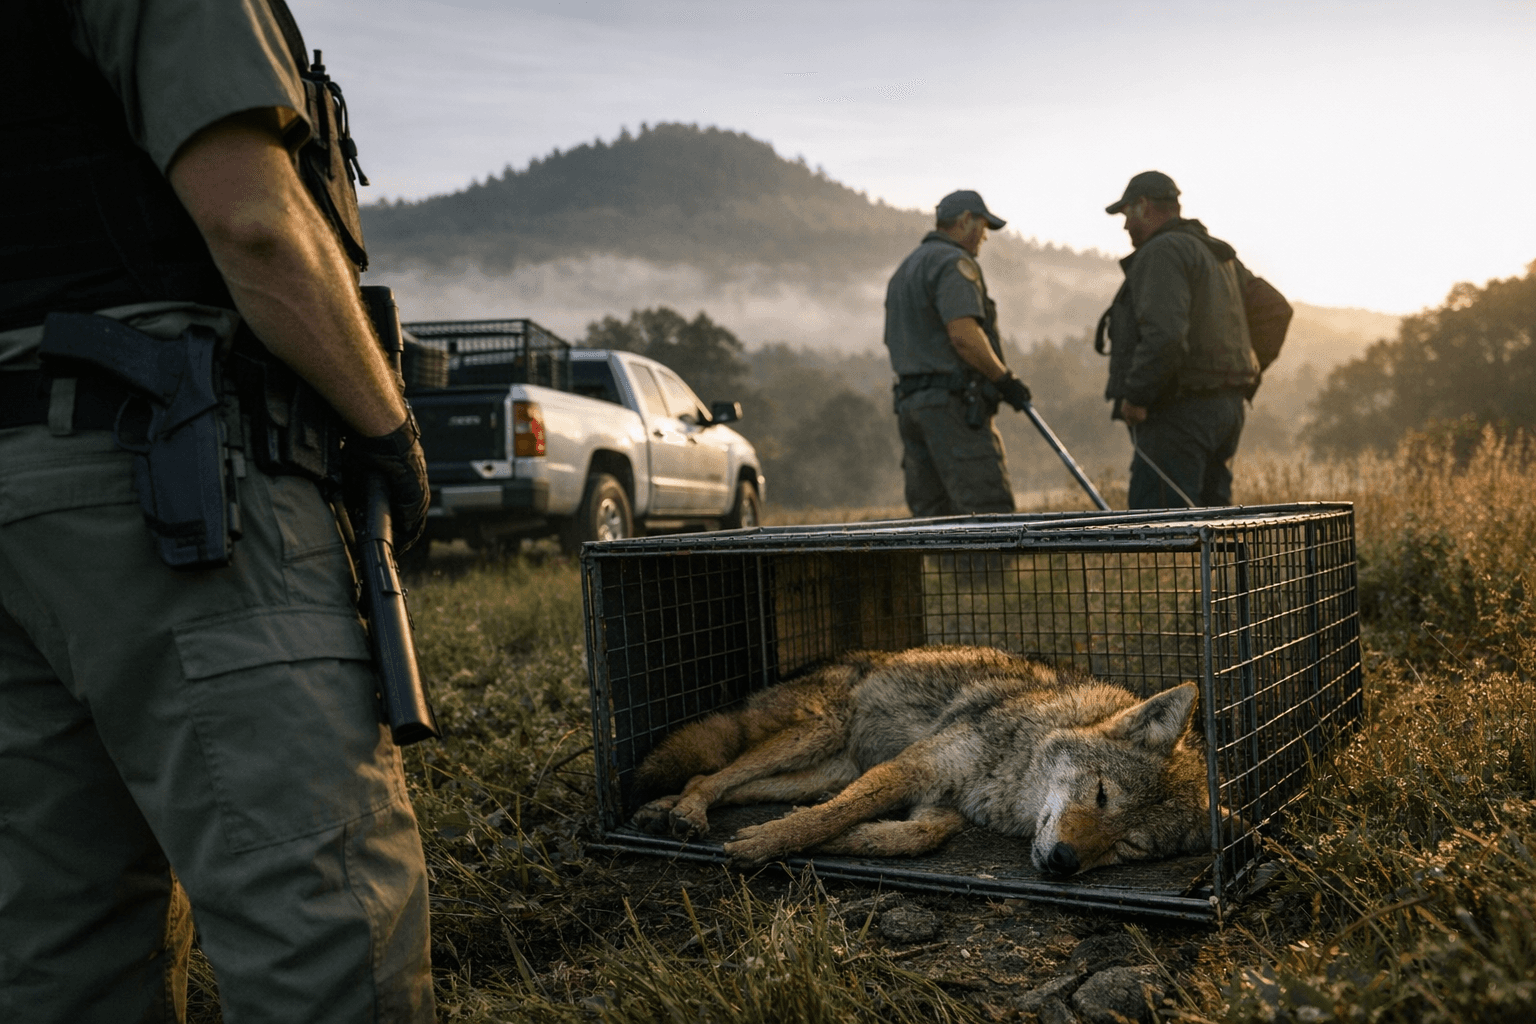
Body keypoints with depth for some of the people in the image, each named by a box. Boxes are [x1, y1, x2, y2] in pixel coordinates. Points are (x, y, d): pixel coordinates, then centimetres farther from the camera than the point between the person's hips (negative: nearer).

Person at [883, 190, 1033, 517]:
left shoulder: (904, 270, 24)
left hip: (910, 403, 9)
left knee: (932, 515, 8)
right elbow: (963, 334, -19)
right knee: (990, 512, -10)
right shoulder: (953, 262, -6)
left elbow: (894, 343, 24)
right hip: (953, 404, -9)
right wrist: (1005, 379, -8)